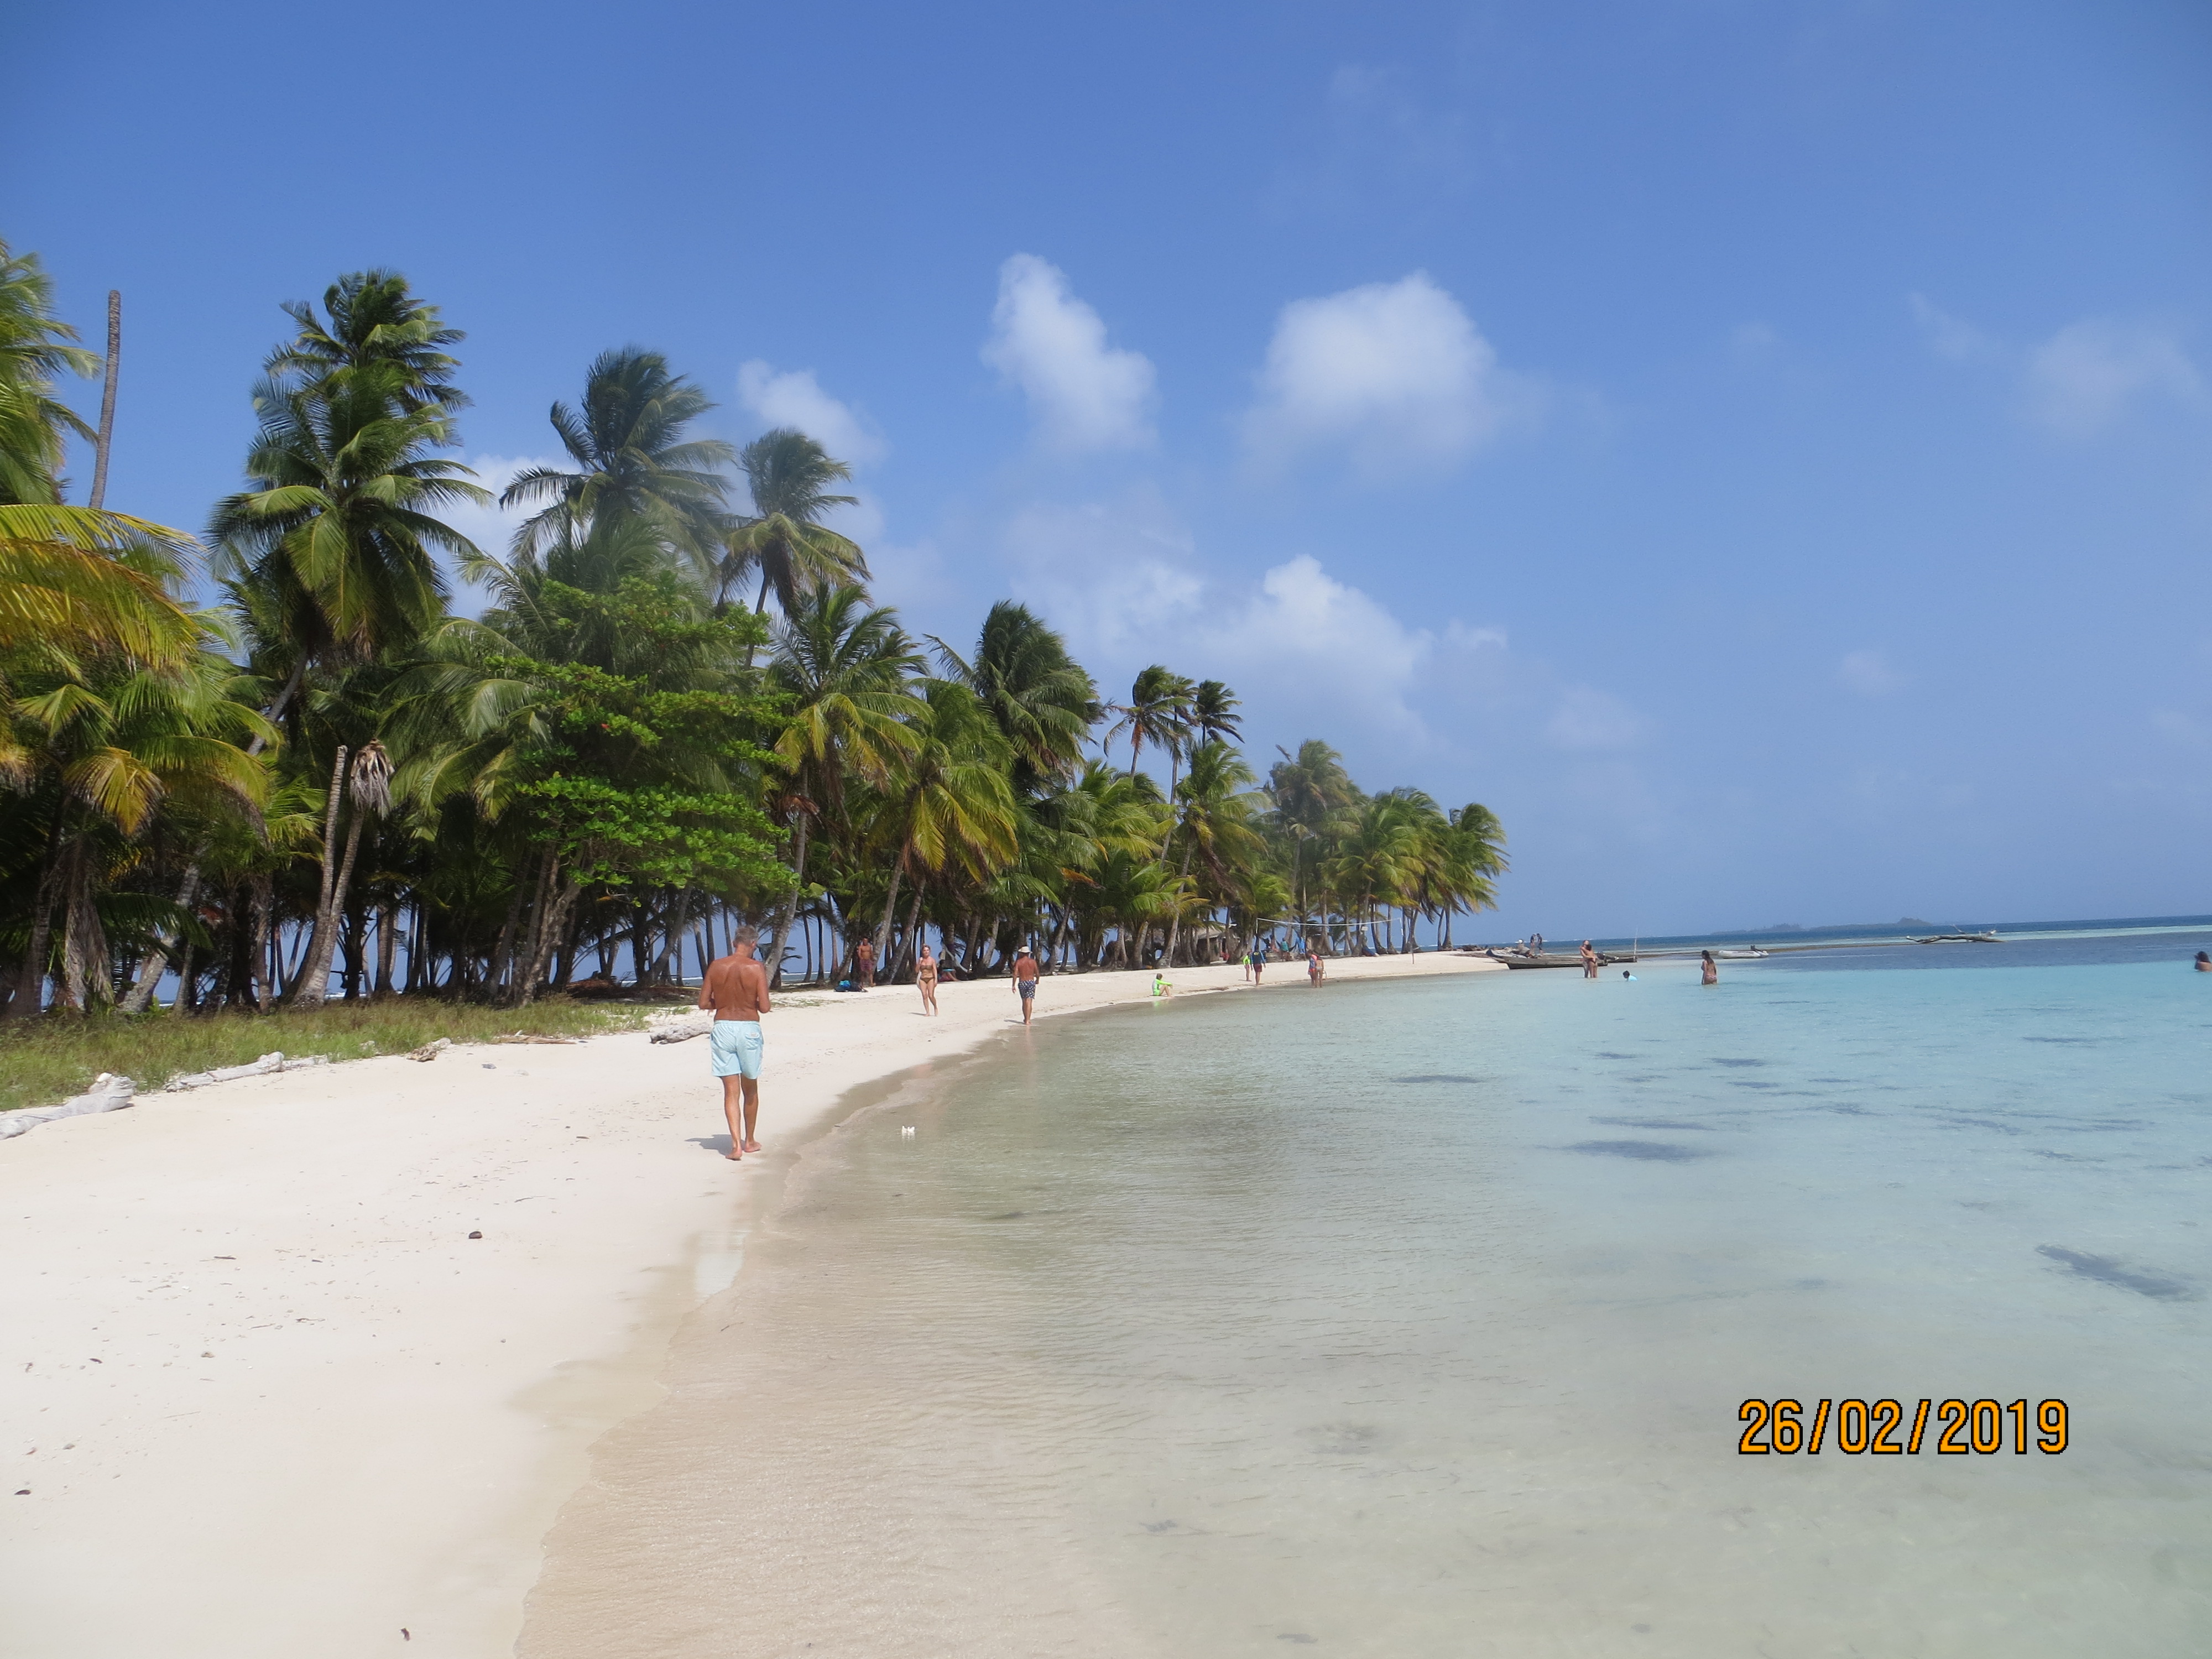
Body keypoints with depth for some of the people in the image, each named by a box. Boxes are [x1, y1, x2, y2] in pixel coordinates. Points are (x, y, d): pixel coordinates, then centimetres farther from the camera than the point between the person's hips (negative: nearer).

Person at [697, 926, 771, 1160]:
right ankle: (749, 1141, 28)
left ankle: (736, 1144, -9)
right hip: (748, 1029, -1)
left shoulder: (716, 967, 1)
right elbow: (764, 1007, -10)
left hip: (722, 1028, 1)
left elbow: (703, 1003, 3)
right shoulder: (756, 968, -7)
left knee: (731, 1091, 3)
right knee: (750, 1090, 16)